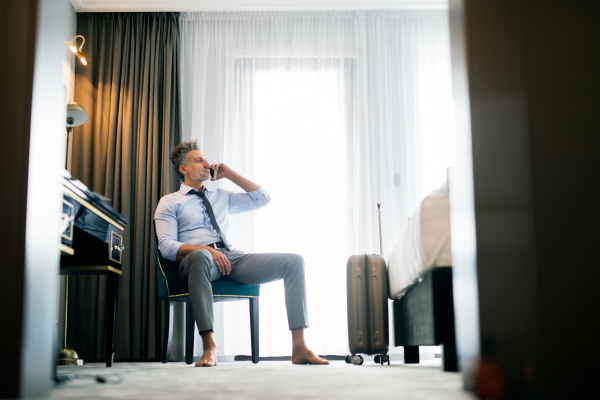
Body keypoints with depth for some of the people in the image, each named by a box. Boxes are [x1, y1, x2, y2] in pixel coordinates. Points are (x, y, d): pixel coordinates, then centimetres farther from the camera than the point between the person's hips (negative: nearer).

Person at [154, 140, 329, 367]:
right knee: (200, 256, -44)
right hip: (197, 261, -5)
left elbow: (262, 198, 32)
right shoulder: (170, 202, 14)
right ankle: (209, 346, -43)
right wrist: (205, 250, -19)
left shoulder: (221, 197, 29)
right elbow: (167, 246, -1)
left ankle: (299, 348, -23)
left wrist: (230, 174, 25)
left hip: (233, 257, 5)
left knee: (294, 261, -14)